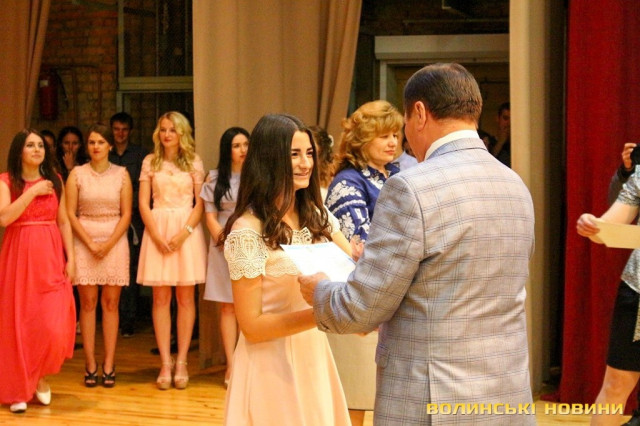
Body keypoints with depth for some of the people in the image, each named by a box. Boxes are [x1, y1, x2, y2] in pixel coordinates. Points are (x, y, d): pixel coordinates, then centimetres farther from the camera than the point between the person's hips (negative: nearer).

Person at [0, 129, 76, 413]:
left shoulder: (55, 181, 11)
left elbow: (63, 222, 11)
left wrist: (71, 257, 3)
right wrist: (33, 192, -15)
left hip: (50, 258, 2)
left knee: (54, 324, -8)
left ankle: (41, 376, 18)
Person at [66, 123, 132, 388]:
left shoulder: (121, 174, 5)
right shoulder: (77, 174, 4)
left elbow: (126, 214, 2)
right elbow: (70, 213, 0)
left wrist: (109, 244, -9)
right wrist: (90, 243, -9)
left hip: (114, 242, 0)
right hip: (84, 242, 0)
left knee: (110, 302, 0)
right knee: (88, 302, -2)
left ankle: (109, 365, 3)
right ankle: (90, 364, 2)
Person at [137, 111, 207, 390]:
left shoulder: (194, 162, 5)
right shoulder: (150, 162, 8)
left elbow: (200, 203, 0)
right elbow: (143, 204, 4)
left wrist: (183, 233, -12)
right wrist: (156, 235, -9)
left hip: (186, 230, -1)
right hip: (157, 228, 1)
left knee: (185, 296, 1)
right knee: (161, 297, 0)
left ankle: (181, 362, 6)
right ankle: (165, 363, 3)